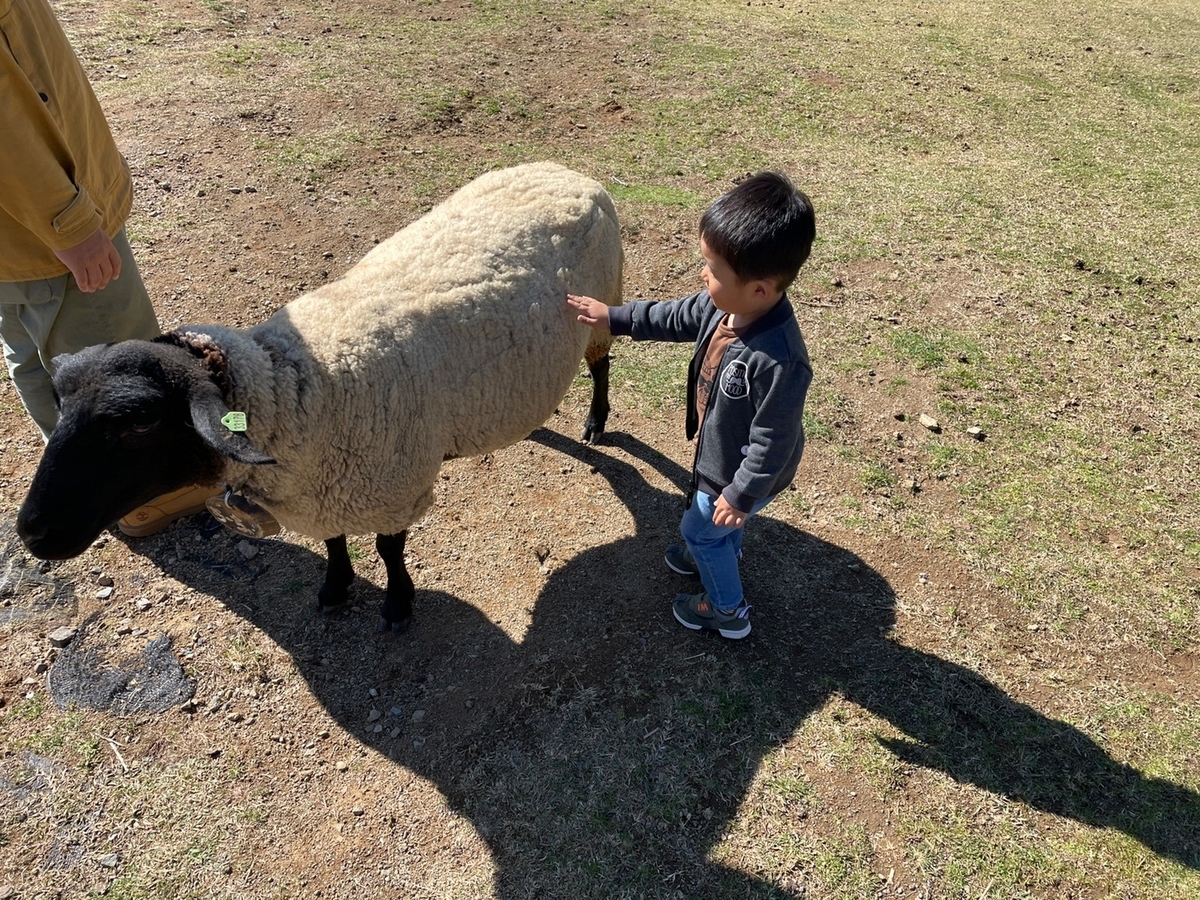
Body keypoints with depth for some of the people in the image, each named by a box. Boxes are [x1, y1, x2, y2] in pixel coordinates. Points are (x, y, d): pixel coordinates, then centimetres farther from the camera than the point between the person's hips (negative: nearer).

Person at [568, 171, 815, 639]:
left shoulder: (779, 362, -43)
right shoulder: (725, 305, -19)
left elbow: (772, 440, -31)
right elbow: (678, 317, 1)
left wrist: (741, 494, -20)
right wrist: (614, 317, 5)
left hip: (743, 471, -8)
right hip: (720, 451, 8)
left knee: (699, 529, 17)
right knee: (715, 525, 33)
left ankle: (727, 611, 42)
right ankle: (719, 555, 65)